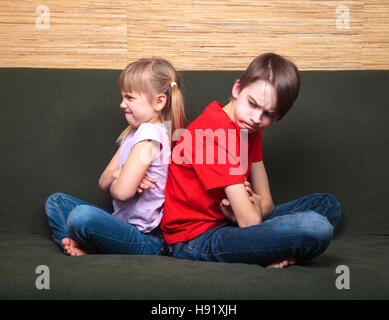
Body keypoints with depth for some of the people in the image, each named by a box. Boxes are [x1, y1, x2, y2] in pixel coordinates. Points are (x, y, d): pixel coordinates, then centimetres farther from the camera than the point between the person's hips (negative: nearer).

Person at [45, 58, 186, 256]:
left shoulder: (150, 133, -17)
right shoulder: (132, 133, 13)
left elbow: (122, 191, -25)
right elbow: (103, 182, 11)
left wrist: (114, 182, -1)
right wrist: (116, 175, -12)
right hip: (124, 222, 11)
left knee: (82, 216, -36)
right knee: (56, 201, 18)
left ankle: (90, 248, -3)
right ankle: (81, 247, -8)